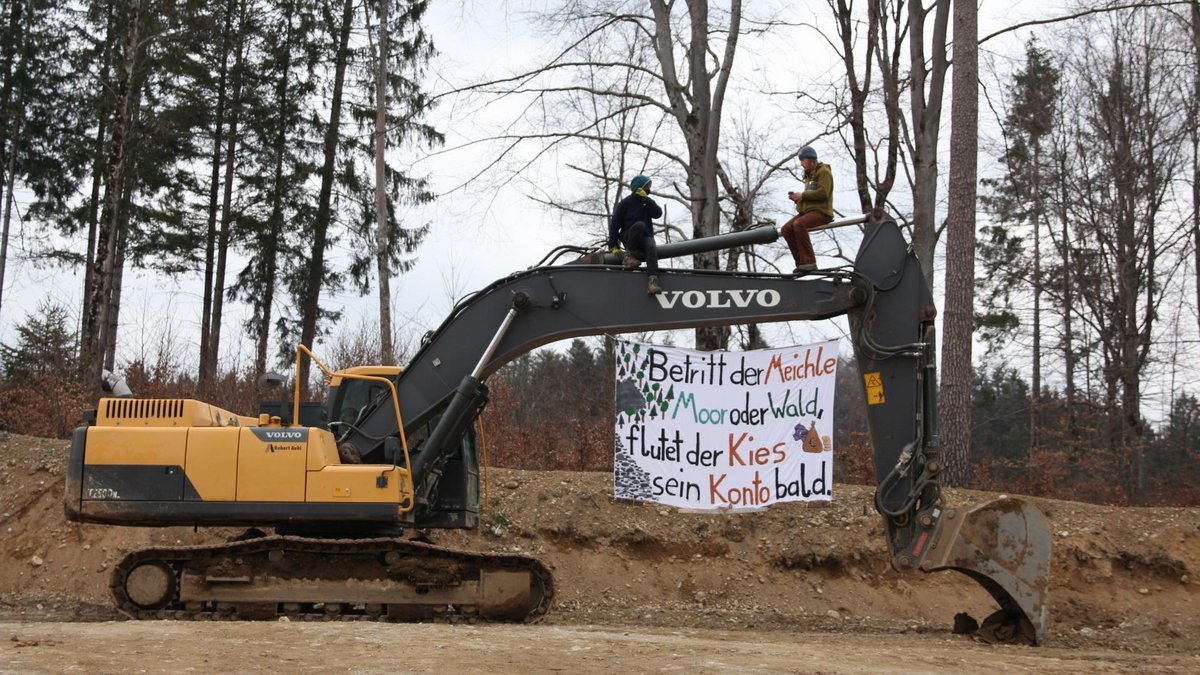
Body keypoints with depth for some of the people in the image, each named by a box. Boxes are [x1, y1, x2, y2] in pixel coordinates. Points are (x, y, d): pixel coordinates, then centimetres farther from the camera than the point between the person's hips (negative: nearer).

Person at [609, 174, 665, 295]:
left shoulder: (647, 202, 14)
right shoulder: (625, 203, 1)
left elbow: (658, 213, -5)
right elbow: (615, 224, -3)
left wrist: (646, 199, -13)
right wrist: (614, 246, -8)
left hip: (645, 236, 3)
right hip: (629, 237, -3)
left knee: (651, 248, -33)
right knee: (640, 225, -35)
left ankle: (653, 280, -52)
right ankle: (629, 255, -24)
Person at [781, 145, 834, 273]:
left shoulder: (824, 171, -4)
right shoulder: (809, 174, 25)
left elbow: (823, 192, -17)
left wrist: (802, 195, -14)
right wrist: (797, 197, 8)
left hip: (821, 211, -9)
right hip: (807, 211, 9)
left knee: (798, 224, -33)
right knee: (786, 229, -10)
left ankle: (809, 262, -32)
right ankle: (802, 262, -9)